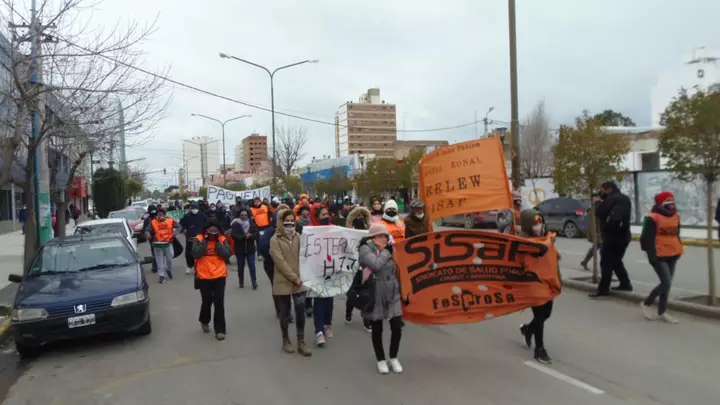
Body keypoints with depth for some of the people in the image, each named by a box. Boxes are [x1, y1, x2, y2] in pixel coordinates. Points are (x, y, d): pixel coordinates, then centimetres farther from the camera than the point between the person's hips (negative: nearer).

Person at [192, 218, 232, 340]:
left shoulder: (222, 239, 1)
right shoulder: (199, 239, -4)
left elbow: (227, 254, -9)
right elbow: (195, 254, -16)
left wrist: (217, 242, -15)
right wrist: (205, 241, -19)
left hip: (219, 276, 1)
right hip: (204, 276, -1)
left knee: (219, 302, -2)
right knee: (207, 301, 9)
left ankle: (220, 329, 6)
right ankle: (204, 321, 39)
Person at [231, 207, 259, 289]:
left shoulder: (251, 223, 0)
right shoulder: (235, 224, -7)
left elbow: (257, 234, -4)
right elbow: (234, 236, -18)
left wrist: (250, 235, -24)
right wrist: (244, 236, -30)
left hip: (250, 248, 1)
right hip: (239, 249, -1)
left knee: (252, 265, -3)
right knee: (240, 266, 10)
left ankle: (254, 281, 5)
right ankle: (241, 282, 24)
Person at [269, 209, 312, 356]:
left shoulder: (298, 236, 8)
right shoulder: (275, 240, -6)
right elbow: (280, 262, -13)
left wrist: (300, 277, -3)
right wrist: (294, 278, -16)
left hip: (299, 281, 3)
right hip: (283, 281, -3)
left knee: (300, 311, 0)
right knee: (285, 312, 8)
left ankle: (301, 342, 11)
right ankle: (286, 340, 25)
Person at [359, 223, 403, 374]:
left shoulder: (388, 250, 9)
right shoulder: (365, 249, -9)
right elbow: (376, 265, -25)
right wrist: (386, 252, -13)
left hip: (392, 294, 4)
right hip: (375, 296, -4)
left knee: (397, 327, 3)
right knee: (377, 329, 9)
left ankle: (394, 358, 24)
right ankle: (381, 360, 27)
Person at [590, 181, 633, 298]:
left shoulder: (611, 199, -15)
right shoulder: (625, 198, 14)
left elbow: (598, 213, -18)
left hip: (613, 237, -9)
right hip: (623, 236, 9)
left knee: (606, 263, -6)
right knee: (616, 261, 21)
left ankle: (603, 289, -7)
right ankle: (625, 284, 23)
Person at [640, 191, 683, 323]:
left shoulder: (676, 216, 9)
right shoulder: (653, 218, -14)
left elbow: (676, 235, 20)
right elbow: (647, 238, -15)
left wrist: (679, 249, 16)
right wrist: (651, 254, -17)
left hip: (672, 255, 7)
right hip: (659, 256, -7)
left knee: (666, 283, 11)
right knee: (666, 283, -11)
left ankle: (662, 312, 21)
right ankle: (646, 303, 10)